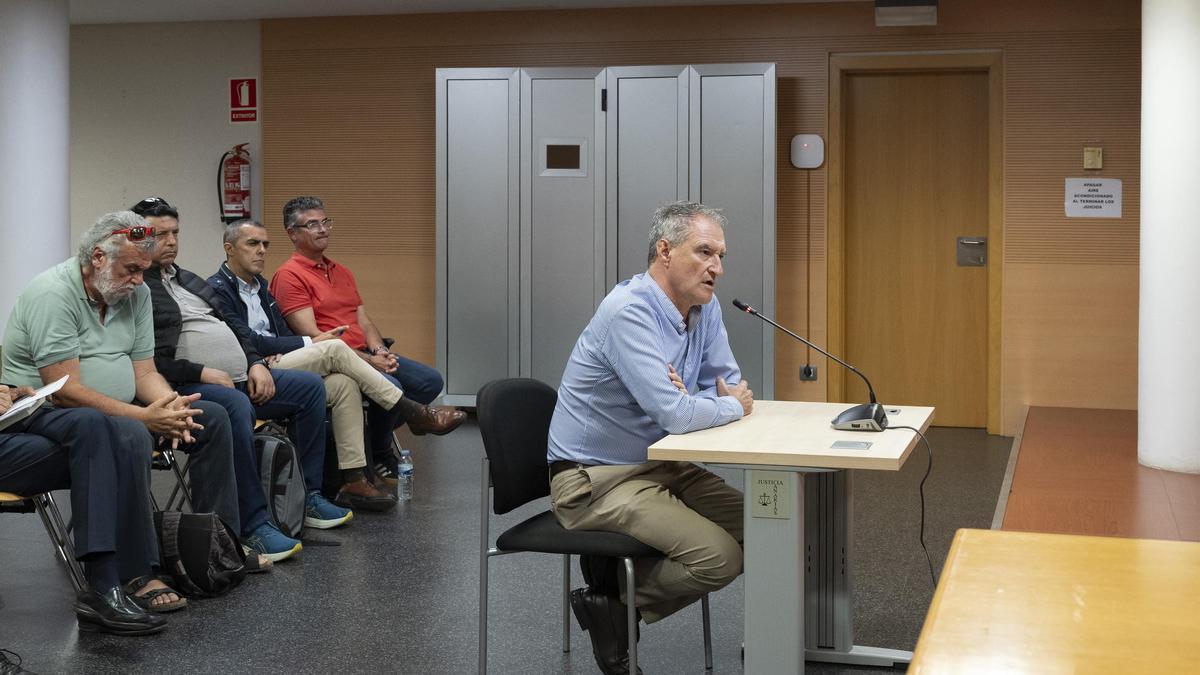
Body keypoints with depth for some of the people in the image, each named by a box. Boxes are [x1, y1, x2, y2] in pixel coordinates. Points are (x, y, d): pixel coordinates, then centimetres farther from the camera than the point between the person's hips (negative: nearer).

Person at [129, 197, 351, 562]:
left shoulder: (188, 279, 25)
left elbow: (229, 327, 27)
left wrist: (256, 364, 9)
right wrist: (201, 373, -19)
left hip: (239, 379, 10)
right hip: (188, 387, -10)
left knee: (310, 386, 3)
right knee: (236, 405, -39)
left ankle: (307, 497, 6)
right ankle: (253, 525, -34)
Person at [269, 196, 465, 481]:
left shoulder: (342, 273, 21)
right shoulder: (289, 276, -6)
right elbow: (312, 336, -14)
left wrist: (379, 351, -6)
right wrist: (367, 360, -18)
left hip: (368, 355, 9)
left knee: (431, 380, -4)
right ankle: (379, 457, -4)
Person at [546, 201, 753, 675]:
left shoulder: (704, 308, 3)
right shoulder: (630, 311, -24)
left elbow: (732, 386, 7)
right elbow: (674, 414, -30)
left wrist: (688, 398, -15)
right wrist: (732, 407, -9)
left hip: (659, 466, 9)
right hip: (595, 479, -9)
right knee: (720, 557, -20)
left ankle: (623, 580, 10)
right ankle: (612, 605, 3)